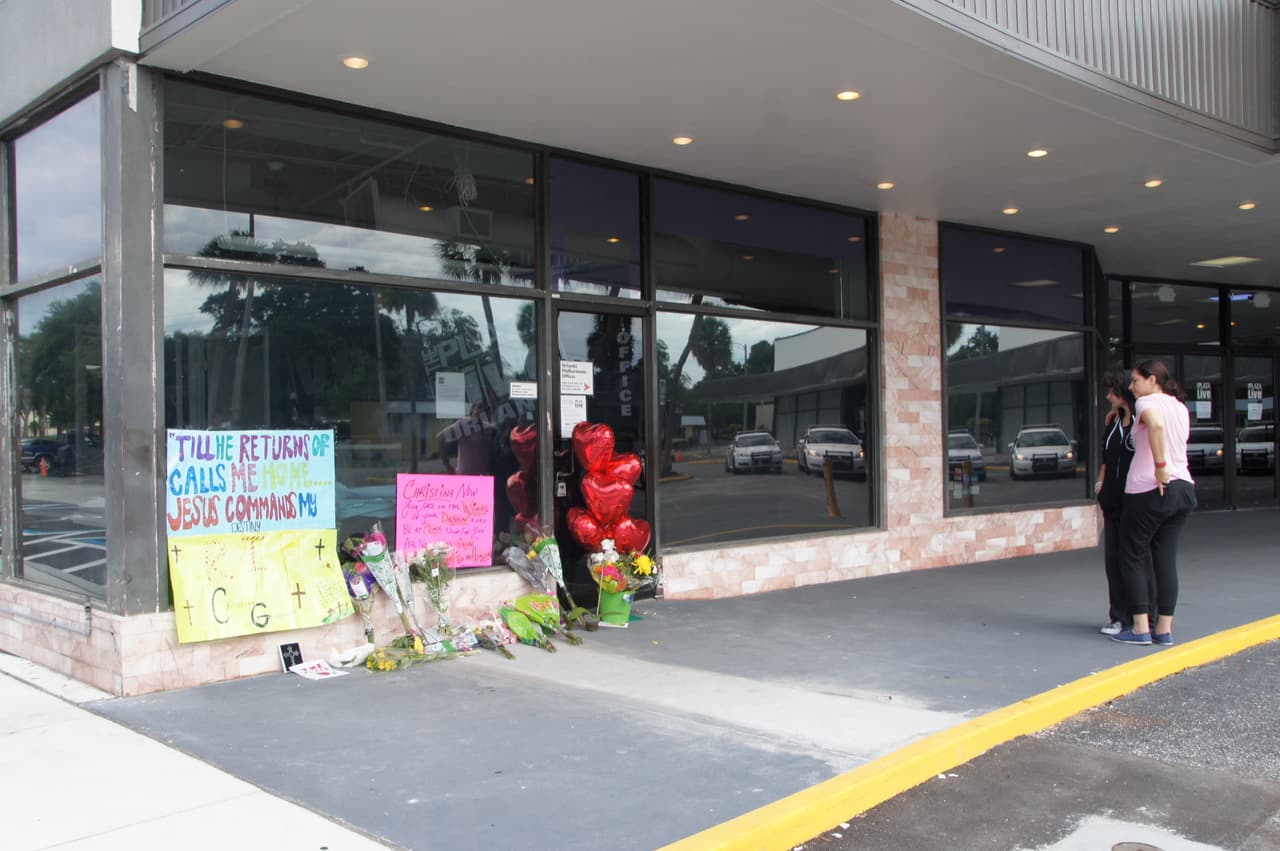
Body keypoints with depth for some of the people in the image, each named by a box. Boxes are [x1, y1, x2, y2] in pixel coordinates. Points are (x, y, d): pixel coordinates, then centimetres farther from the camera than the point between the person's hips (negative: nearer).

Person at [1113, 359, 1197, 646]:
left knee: (1132, 558, 3)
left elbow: (1156, 424, -29)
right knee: (1167, 559, 9)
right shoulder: (1181, 407, 18)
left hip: (1148, 490, -7)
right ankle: (1164, 630, 9)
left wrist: (1159, 466, -26)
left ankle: (1140, 629, 1)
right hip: (1184, 488, 7)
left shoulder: (1148, 402, -7)